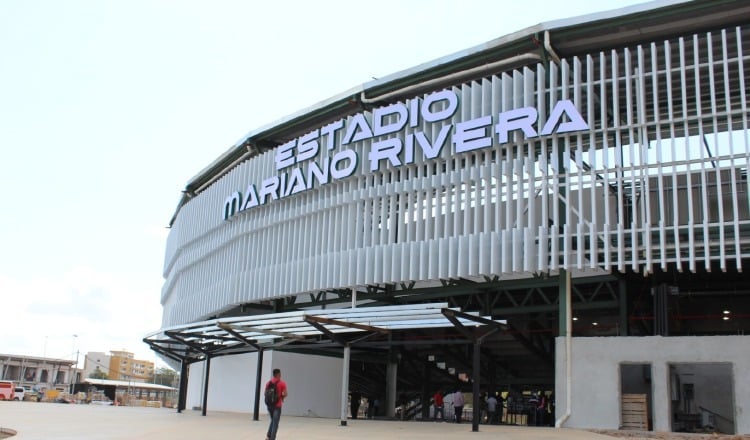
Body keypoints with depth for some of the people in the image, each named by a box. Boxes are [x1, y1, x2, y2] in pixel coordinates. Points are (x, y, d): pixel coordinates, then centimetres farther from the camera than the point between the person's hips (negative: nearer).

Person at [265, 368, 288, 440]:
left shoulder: (268, 383, 7)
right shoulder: (282, 383, -9)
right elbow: (285, 394, -14)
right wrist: (282, 396, 7)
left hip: (269, 405, 5)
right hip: (277, 406, -5)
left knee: (273, 421, 21)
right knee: (275, 423, 1)